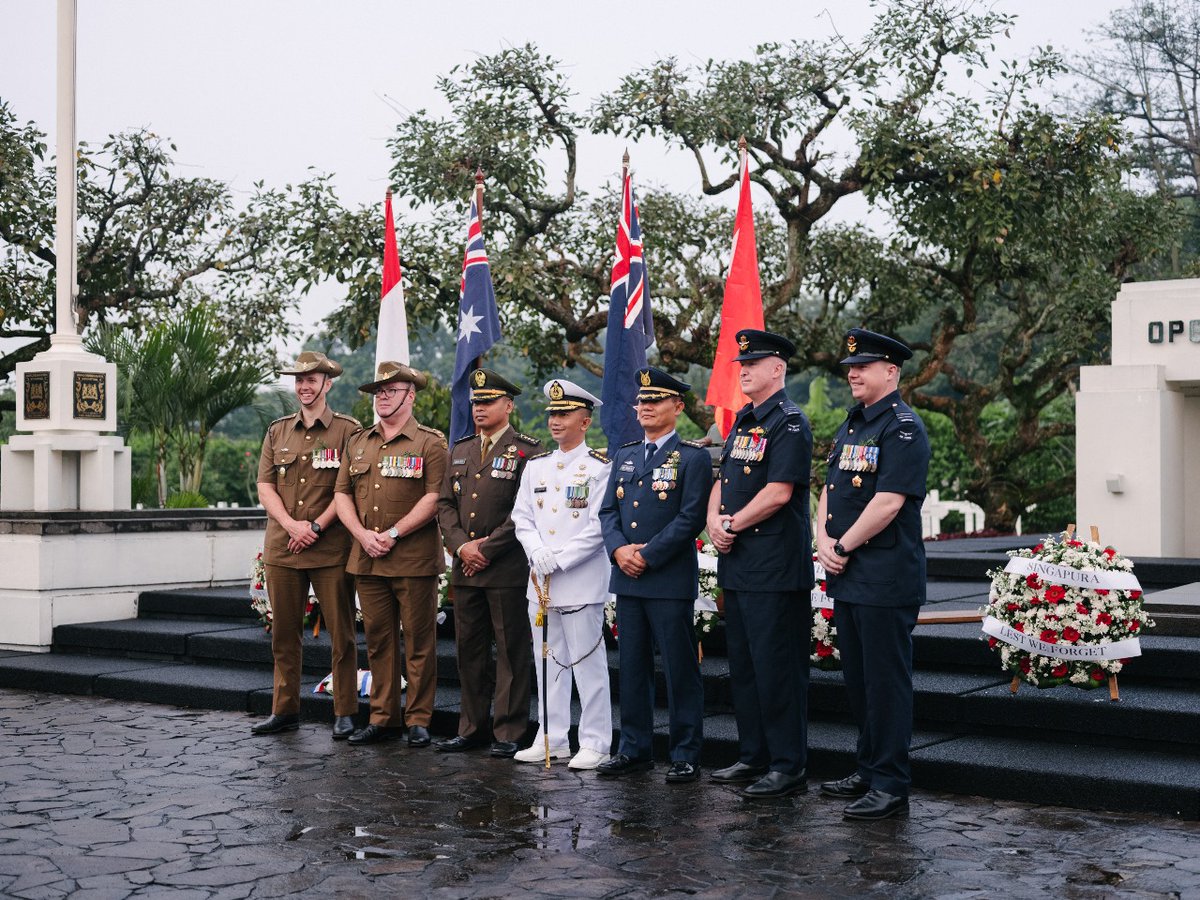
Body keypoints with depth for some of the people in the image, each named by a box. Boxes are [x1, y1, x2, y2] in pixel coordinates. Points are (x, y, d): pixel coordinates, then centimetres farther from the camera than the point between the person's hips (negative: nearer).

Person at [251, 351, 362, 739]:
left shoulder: (348, 430, 1)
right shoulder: (277, 431, 14)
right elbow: (265, 488, 8)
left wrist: (316, 526, -13)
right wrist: (291, 525, -8)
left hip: (331, 550, -4)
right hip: (281, 547, 4)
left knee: (341, 634, 0)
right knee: (284, 634, 8)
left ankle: (345, 714, 9)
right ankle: (285, 711, 18)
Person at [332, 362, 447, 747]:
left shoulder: (429, 443, -2)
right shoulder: (358, 443, 15)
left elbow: (434, 498, -11)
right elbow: (342, 494, 12)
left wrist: (393, 534, -15)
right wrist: (362, 534, -5)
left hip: (414, 559, -5)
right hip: (366, 558, 5)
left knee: (418, 641, 0)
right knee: (378, 639, 9)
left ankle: (418, 720, 8)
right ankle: (383, 718, 17)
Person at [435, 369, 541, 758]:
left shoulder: (526, 451, -4)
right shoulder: (460, 450, 15)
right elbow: (445, 503, 11)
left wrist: (487, 548, -13)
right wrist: (461, 545, -5)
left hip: (508, 568, -6)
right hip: (465, 567, 6)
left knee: (511, 651, 0)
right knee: (468, 649, 11)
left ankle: (509, 732, 8)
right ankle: (472, 727, 21)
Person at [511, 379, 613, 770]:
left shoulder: (600, 467, -5)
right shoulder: (535, 466, 13)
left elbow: (598, 528, -11)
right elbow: (521, 517, 10)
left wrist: (559, 559, -15)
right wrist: (537, 552, -8)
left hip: (582, 581, -6)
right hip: (540, 581, 6)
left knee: (588, 664, -1)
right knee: (548, 663, 11)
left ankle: (595, 744, 6)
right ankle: (551, 739, 20)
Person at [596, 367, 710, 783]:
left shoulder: (693, 457, -4)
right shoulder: (624, 455, 16)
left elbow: (690, 518, -12)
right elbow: (608, 510, 12)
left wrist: (646, 555, -15)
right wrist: (619, 549, -7)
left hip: (670, 580, -6)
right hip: (627, 579, 6)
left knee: (680, 670, 0)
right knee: (632, 667, 11)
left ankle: (686, 755, 7)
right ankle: (635, 748, 21)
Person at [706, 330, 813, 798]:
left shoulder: (790, 423, -11)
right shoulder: (743, 421, 16)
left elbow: (778, 493, -19)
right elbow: (723, 479, 17)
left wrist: (734, 526, -11)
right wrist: (714, 521, -2)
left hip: (776, 566, -9)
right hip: (736, 564, 9)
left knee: (776, 667, -4)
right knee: (743, 665, 14)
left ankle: (788, 766, 4)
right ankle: (753, 756, 24)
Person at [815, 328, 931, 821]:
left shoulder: (904, 428, -12)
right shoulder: (850, 426, 16)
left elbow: (888, 503, -19)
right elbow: (829, 489, 16)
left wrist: (844, 547, -13)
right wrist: (824, 541, -1)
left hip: (886, 577, -9)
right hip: (847, 576, 9)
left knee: (886, 680, -3)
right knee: (857, 678, 15)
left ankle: (890, 784, 4)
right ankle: (868, 769, 27)